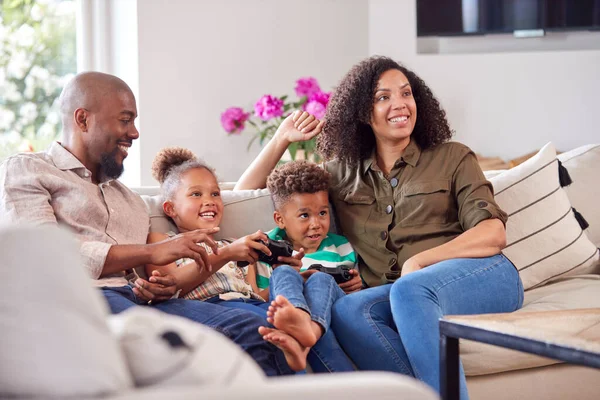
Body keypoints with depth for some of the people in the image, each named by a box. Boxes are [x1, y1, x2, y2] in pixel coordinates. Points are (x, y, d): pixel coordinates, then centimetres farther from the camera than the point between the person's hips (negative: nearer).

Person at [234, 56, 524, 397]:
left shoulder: (452, 158, 13)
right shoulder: (343, 173, 20)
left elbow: (493, 233, 0)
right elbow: (246, 193, 26)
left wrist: (418, 261, -13)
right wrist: (282, 138, 11)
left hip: (483, 276, -2)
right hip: (400, 300, 3)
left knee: (408, 291, -36)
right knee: (347, 311, -32)